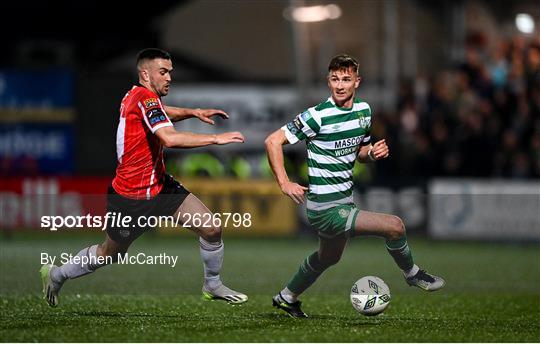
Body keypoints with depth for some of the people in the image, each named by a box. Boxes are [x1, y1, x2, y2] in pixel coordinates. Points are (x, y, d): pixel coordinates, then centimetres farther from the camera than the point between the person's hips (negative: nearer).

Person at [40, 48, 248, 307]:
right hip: (129, 196, -8)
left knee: (211, 229, -5)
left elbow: (161, 114, 28)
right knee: (110, 253, 12)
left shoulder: (138, 95, 2)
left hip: (159, 186, 8)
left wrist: (193, 112, 13)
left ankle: (213, 285, 16)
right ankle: (56, 274, 37)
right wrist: (216, 138, -34)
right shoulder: (145, 98, -24)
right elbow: (170, 139, -38)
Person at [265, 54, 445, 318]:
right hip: (326, 208, -9)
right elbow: (273, 141, -15)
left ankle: (287, 298, 50)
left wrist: (373, 152, -4)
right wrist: (285, 184, -22)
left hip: (344, 201, 9)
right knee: (394, 226, -15)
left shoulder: (364, 110, 5)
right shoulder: (318, 116, -19)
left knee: (328, 258, 30)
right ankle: (412, 274, 13)